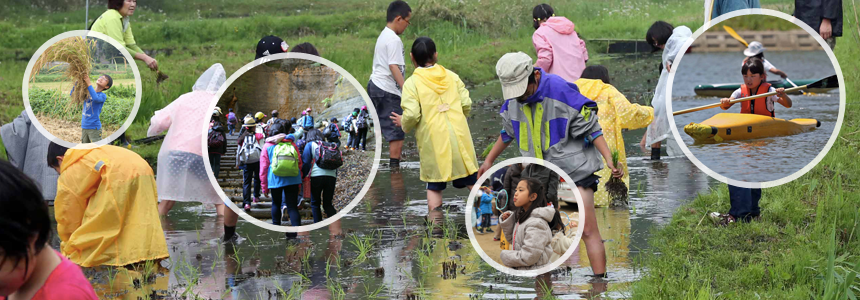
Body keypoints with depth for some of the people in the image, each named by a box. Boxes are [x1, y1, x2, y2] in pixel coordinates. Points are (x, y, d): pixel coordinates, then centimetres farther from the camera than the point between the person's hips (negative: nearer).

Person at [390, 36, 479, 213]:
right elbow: (467, 104, 4)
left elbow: (411, 115, -16)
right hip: (460, 138, 3)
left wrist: (403, 124, 6)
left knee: (434, 187, 7)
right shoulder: (451, 76, 6)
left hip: (434, 142, -3)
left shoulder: (412, 83, -7)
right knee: (471, 181, 13)